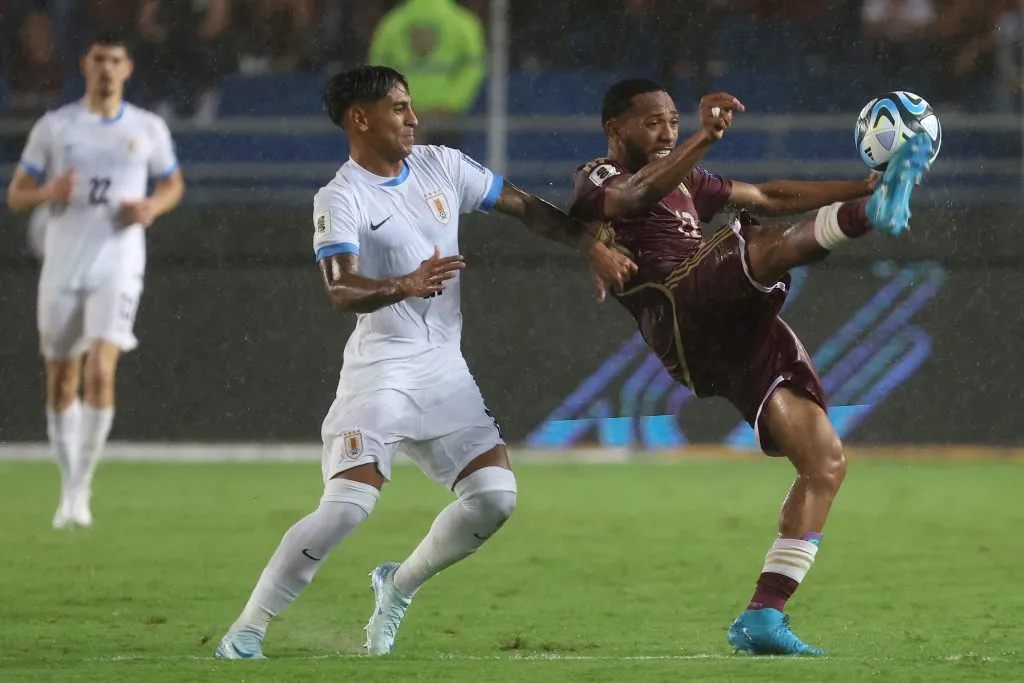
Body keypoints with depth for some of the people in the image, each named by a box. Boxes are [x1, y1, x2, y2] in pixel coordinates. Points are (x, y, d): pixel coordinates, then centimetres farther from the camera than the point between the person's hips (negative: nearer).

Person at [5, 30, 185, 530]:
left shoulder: (148, 129, 5)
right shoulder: (54, 127, 3)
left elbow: (173, 184, 19)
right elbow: (15, 196, 6)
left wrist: (153, 207, -3)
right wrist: (48, 192, -16)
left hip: (118, 265, -1)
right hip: (63, 264, 2)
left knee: (100, 372, -18)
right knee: (61, 383, 6)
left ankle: (81, 489, -9)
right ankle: (68, 488, 20)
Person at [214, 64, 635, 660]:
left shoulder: (443, 167, 8)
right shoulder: (340, 201, -11)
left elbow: (526, 206, 15)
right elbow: (341, 292, -25)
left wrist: (594, 247, 5)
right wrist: (404, 286, -44)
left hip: (446, 369, 6)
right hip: (382, 369, -6)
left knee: (495, 497, -6)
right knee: (348, 505, -20)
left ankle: (399, 586, 19)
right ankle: (245, 632, -11)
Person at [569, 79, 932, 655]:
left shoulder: (686, 184, 34)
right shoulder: (597, 181, 7)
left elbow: (769, 198, 36)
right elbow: (637, 197, -17)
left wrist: (862, 185, 26)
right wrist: (706, 140, -33)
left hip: (739, 336, 7)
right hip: (683, 312, -7)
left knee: (826, 462, -1)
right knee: (767, 245, -32)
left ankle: (763, 618, -5)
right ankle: (871, 214, -61)